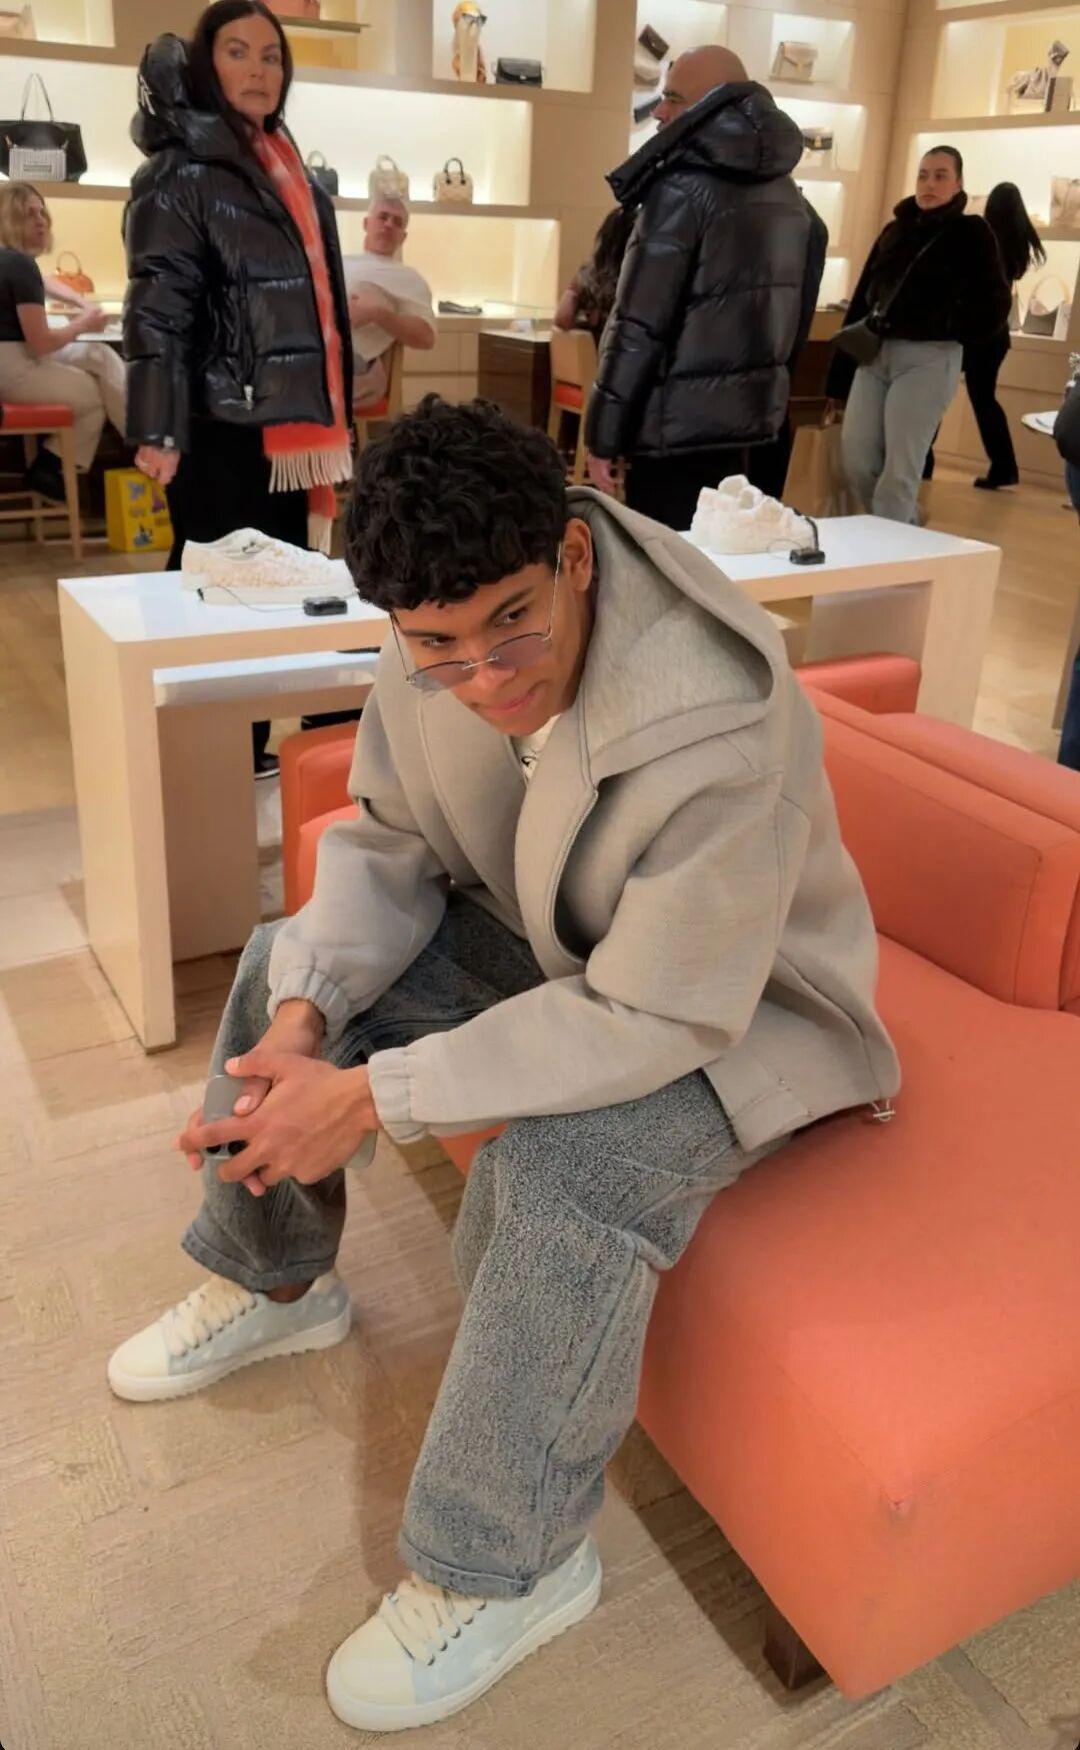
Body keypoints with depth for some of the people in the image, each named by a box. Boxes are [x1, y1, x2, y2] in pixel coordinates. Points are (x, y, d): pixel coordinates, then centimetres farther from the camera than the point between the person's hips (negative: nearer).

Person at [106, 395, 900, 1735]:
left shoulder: (717, 727, -37)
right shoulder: (440, 645, -16)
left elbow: (656, 1019, -33)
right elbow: (387, 844, -4)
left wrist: (375, 1097, -32)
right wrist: (306, 1017, -21)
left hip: (737, 1010, -7)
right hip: (548, 943, 7)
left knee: (560, 1170, -34)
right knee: (281, 962, 3)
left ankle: (504, 1571, -7)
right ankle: (272, 1284, 24)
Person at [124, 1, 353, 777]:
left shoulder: (290, 172, 19)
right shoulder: (181, 173, -5)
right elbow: (158, 308, -14)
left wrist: (330, 421, 23)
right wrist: (156, 431, -23)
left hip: (290, 424, 8)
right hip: (222, 430, -8)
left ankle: (249, 751, 20)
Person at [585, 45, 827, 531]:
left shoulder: (684, 189, -13)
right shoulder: (786, 193, 12)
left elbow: (639, 325, -16)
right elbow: (796, 314, 17)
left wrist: (603, 435, -12)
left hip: (680, 422, -8)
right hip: (755, 414, 9)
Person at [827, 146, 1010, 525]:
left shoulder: (971, 232, 3)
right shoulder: (895, 230, 16)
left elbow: (993, 307, -2)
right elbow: (861, 299, 14)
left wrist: (942, 326, -15)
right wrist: (839, 374, 10)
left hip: (928, 359, -5)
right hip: (875, 355, 5)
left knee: (900, 469, -7)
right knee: (856, 460, 2)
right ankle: (905, 529, 21)